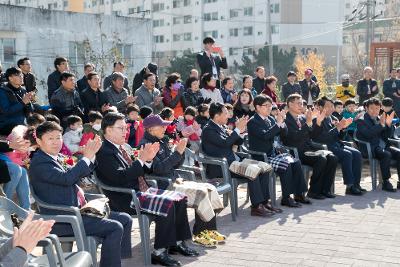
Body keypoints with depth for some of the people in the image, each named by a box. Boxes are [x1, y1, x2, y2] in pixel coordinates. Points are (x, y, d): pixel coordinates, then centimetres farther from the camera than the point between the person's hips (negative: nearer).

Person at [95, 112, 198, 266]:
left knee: (178, 199, 4)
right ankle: (159, 253, -18)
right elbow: (121, 177, -24)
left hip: (139, 193, 10)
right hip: (126, 200, -10)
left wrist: (148, 159, 2)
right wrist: (141, 159, -21)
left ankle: (177, 242, 12)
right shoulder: (105, 152, -13)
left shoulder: (119, 148, 16)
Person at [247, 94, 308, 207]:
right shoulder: (252, 122, -9)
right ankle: (286, 198, -16)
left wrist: (282, 122, -9)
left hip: (273, 153, 8)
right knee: (286, 165, -26)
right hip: (261, 157, -8)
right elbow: (265, 135, -24)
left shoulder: (270, 119, 14)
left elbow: (283, 132, 10)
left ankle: (299, 194, -4)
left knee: (296, 163, -11)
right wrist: (278, 123, -24)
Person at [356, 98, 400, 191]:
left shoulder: (380, 119, 18)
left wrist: (389, 124, -3)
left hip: (383, 146, 6)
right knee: (386, 154, -32)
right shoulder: (361, 120, -1)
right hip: (370, 149, -6)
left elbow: (388, 135, 14)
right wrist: (381, 124, -23)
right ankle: (386, 182, -24)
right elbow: (368, 134, -19)